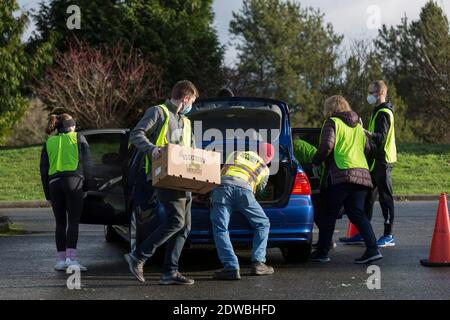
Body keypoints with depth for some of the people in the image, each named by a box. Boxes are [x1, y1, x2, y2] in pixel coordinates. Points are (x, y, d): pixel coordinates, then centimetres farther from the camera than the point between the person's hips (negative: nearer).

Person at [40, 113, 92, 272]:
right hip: (73, 181, -3)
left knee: (60, 223, 9)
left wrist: (48, 195, 15)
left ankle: (60, 259, 5)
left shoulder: (49, 143, 19)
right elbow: (87, 162, 3)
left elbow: (43, 170, 14)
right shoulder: (78, 138, 12)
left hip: (53, 183, 3)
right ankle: (71, 258, -18)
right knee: (73, 222, -7)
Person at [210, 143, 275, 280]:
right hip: (243, 189, 0)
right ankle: (258, 263, 9)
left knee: (220, 229, -1)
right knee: (263, 224, 18)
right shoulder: (264, 169, 30)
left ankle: (231, 268, -16)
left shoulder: (236, 154, 34)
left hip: (222, 185, 1)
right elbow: (260, 189, 35)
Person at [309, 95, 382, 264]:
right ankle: (373, 249, -8)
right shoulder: (358, 126, 23)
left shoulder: (332, 123, 1)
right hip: (362, 174, 6)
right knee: (357, 213, 6)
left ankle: (322, 252, 8)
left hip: (341, 174, -6)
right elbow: (368, 149, 24)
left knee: (329, 214, 4)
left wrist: (315, 161, 2)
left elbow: (326, 147, -12)